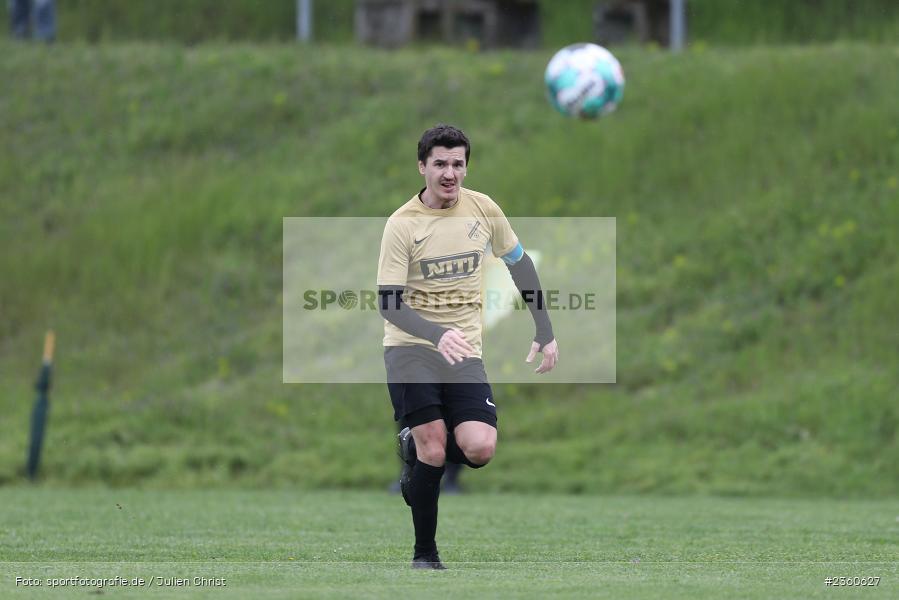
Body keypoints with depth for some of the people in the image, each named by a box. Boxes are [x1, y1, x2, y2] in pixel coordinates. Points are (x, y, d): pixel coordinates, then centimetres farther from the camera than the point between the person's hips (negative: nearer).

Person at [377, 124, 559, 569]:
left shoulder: (483, 209, 0)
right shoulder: (402, 224, -10)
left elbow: (519, 264, 15)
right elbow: (388, 302, -14)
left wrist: (545, 332, 11)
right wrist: (437, 335, -31)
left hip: (464, 351, 3)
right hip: (411, 346, -3)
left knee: (479, 449, -16)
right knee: (433, 446, -15)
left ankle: (415, 446, 18)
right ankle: (424, 553, 2)